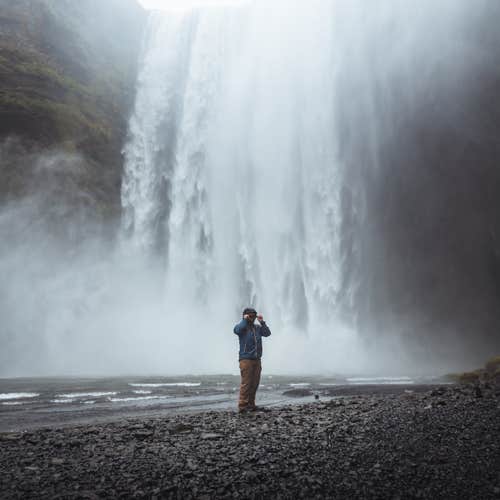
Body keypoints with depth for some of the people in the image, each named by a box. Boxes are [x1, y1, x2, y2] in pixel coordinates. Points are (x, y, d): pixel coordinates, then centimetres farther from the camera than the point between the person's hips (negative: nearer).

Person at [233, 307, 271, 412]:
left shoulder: (257, 327, 15)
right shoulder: (243, 326, -1)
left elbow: (267, 333, 4)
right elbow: (237, 330, -23)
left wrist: (262, 322, -1)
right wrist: (245, 320, -12)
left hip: (257, 359, 6)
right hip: (246, 359, -6)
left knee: (255, 384, 7)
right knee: (246, 383, -10)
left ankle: (251, 405, 15)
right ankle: (242, 406, -7)